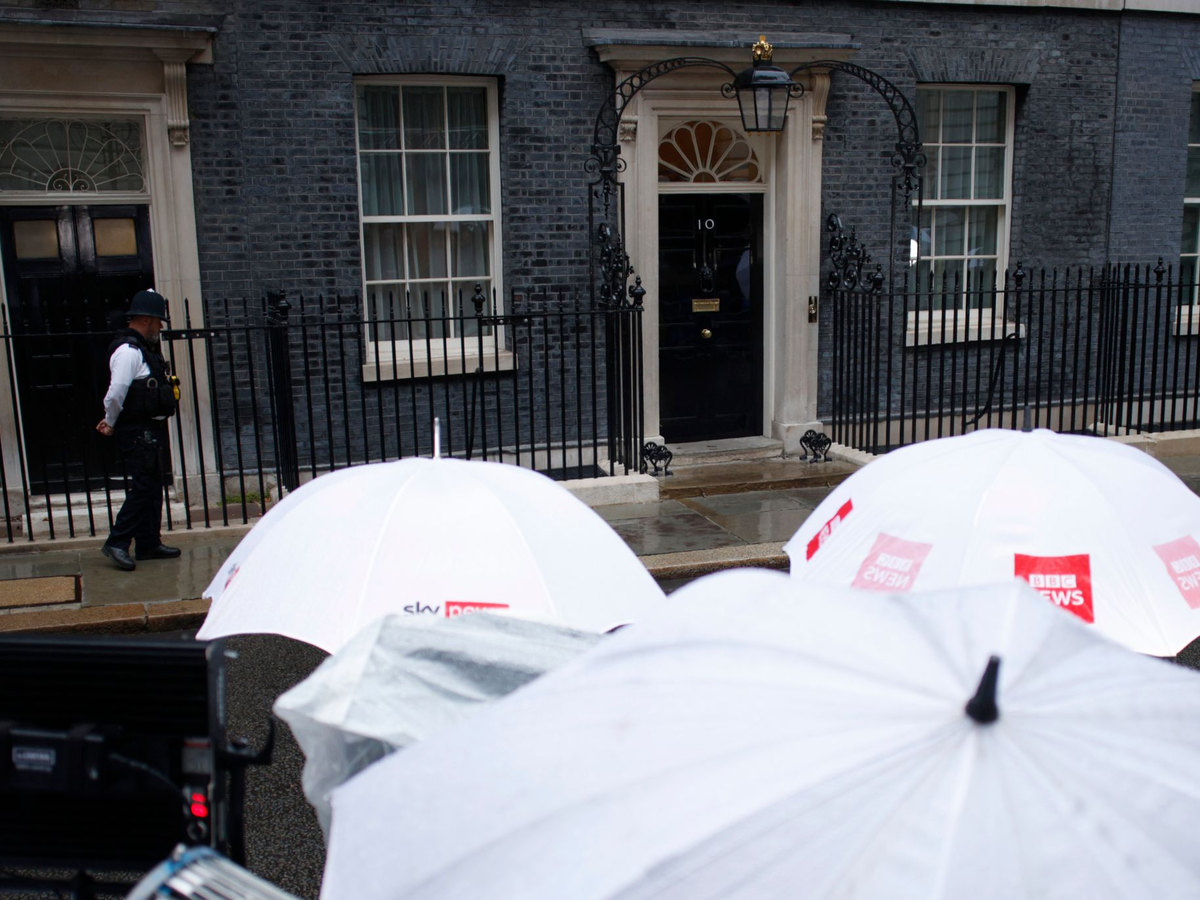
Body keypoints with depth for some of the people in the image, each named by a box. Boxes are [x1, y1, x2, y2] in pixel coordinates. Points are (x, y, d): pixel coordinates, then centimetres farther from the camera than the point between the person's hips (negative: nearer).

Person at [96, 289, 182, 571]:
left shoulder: (144, 349, 17)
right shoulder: (128, 351, -15)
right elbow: (116, 394, -22)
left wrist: (111, 422, 11)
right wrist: (111, 423, -8)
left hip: (152, 430, 10)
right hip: (137, 431, -10)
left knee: (154, 487, 12)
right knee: (141, 488, -10)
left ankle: (149, 543, 20)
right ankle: (116, 543, -4)